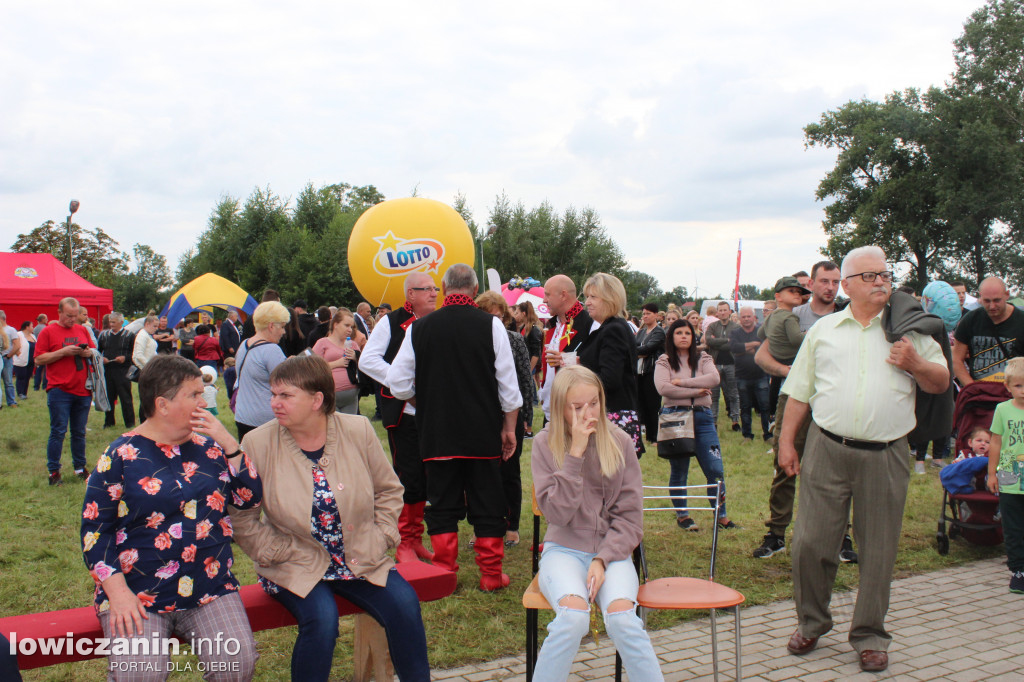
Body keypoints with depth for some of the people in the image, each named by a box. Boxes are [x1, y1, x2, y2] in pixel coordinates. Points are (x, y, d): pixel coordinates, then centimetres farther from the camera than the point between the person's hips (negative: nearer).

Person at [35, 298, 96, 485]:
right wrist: (63, 352, -15)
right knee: (58, 432, -2)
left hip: (82, 390, 4)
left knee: (79, 432, 11)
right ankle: (53, 471, 6)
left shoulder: (83, 330, 13)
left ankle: (80, 467, 22)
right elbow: (39, 360, -6)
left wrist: (89, 352, -2)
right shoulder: (48, 332, 0)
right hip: (59, 390, -4)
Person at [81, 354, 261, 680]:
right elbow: (94, 528, -2)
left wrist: (230, 445, -8)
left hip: (210, 590, 3)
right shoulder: (121, 456, -2)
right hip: (137, 596, -3)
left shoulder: (209, 446, 9)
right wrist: (117, 590, -13)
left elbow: (250, 499, 2)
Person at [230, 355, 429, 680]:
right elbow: (241, 517, -3)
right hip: (296, 567, -2)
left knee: (404, 605, -18)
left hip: (362, 560, 2)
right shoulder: (258, 443, -8)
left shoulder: (358, 430, -3)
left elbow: (389, 490, 8)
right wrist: (280, 553, -10)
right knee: (321, 617, -28)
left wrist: (378, 540, -2)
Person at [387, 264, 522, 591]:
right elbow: (508, 384, -4)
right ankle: (491, 574, 13)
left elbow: (399, 384, 2)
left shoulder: (420, 327, -2)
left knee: (443, 505, 10)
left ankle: (444, 573, 15)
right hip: (483, 434, -1)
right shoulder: (490, 325, -6)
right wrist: (509, 427, 6)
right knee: (487, 505, 8)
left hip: (437, 432, 1)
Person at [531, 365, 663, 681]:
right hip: (564, 550, -1)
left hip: (611, 551, 1)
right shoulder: (545, 444, -2)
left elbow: (630, 517, 1)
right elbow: (557, 512, -12)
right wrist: (575, 454, -17)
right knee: (574, 613, -31)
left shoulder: (619, 442, 1)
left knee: (621, 615, -29)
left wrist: (603, 560, -13)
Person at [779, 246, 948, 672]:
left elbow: (942, 383, 10)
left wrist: (917, 365, -10)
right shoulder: (823, 330, 10)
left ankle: (869, 636, 23)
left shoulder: (908, 331, 9)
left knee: (879, 550, 6)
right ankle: (811, 623, 22)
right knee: (810, 542, 0)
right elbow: (799, 391, 11)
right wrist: (786, 441, 7)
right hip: (828, 449, 0)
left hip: (886, 456, 0)